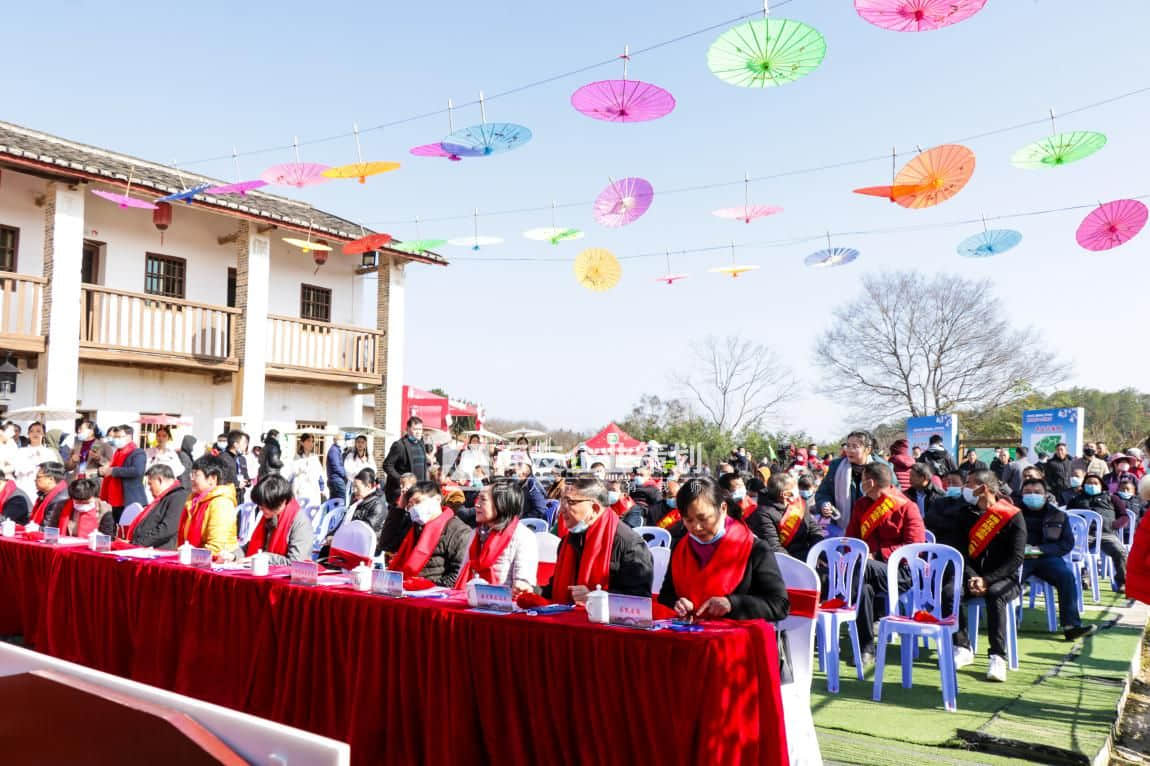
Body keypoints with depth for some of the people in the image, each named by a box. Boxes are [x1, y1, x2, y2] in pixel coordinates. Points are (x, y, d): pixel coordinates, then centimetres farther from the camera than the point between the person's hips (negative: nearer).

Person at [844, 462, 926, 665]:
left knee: (862, 567, -35)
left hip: (901, 572, -5)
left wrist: (876, 554, -17)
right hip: (871, 570, 5)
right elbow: (851, 538, 18)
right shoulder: (861, 505, 15)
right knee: (863, 587, -31)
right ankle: (866, 648, -28)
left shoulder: (906, 507, -3)